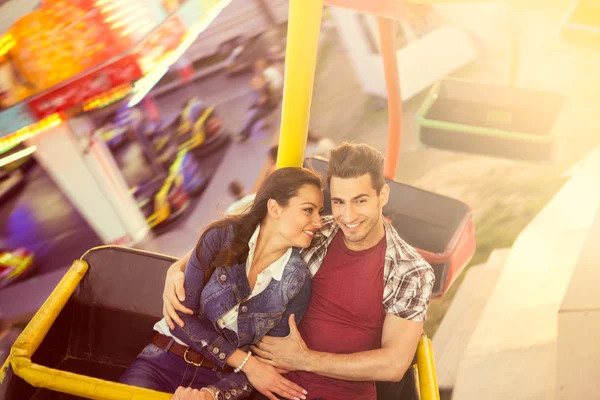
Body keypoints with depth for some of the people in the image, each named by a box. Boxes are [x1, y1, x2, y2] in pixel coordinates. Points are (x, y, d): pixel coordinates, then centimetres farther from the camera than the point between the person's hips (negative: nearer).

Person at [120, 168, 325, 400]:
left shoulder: (297, 284, -5)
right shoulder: (222, 237, -8)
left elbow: (268, 365, -4)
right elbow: (182, 316, -8)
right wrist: (246, 363, -12)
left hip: (222, 378, 1)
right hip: (165, 358, -1)